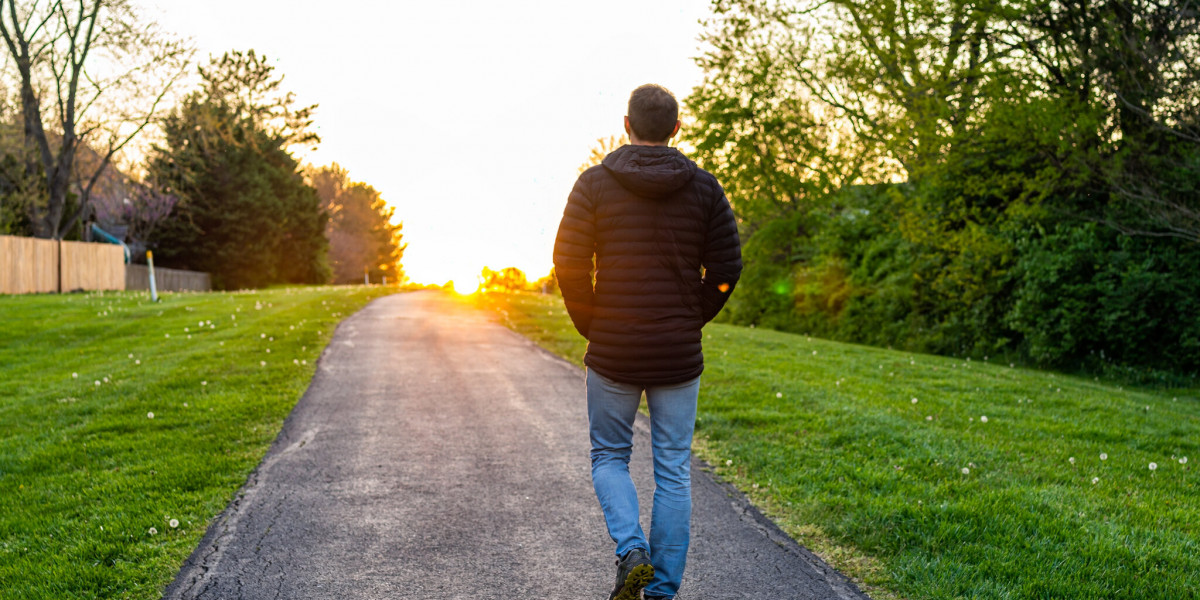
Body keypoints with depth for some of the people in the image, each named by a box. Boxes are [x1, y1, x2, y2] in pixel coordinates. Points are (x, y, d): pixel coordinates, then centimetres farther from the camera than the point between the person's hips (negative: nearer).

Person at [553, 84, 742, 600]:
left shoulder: (595, 183, -3)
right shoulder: (704, 188, 1)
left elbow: (569, 263, -8)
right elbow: (726, 267, -1)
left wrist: (591, 325, 5)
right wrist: (692, 320, 11)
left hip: (612, 351, -1)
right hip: (679, 354, 1)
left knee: (609, 457, 17)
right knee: (674, 471, 10)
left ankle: (631, 550, -5)